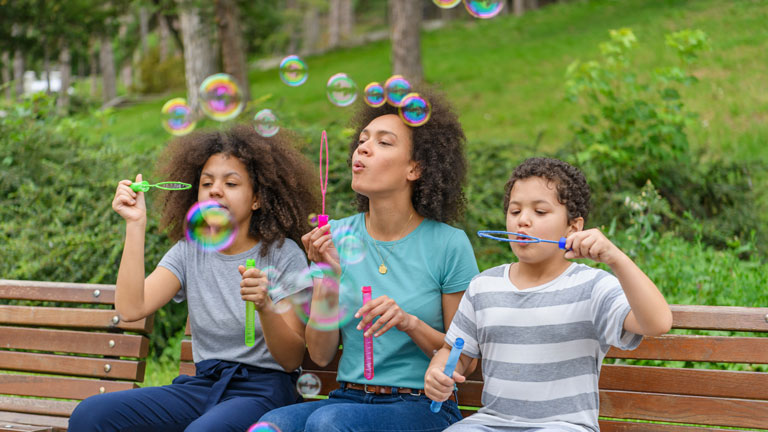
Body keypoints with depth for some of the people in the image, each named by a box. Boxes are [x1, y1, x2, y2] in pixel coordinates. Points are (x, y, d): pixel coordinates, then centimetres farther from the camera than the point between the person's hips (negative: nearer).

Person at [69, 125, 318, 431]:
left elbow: (291, 359, -7)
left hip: (262, 389, -5)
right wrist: (135, 224, -7)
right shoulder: (189, 252, 9)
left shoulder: (283, 255, -3)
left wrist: (265, 306, -27)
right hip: (203, 384, 5)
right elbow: (131, 309, -8)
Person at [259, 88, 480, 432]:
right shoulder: (336, 236, 6)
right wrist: (327, 279, -9)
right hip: (348, 399, 3)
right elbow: (320, 355, 4)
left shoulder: (448, 244, -4)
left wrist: (410, 323, -16)